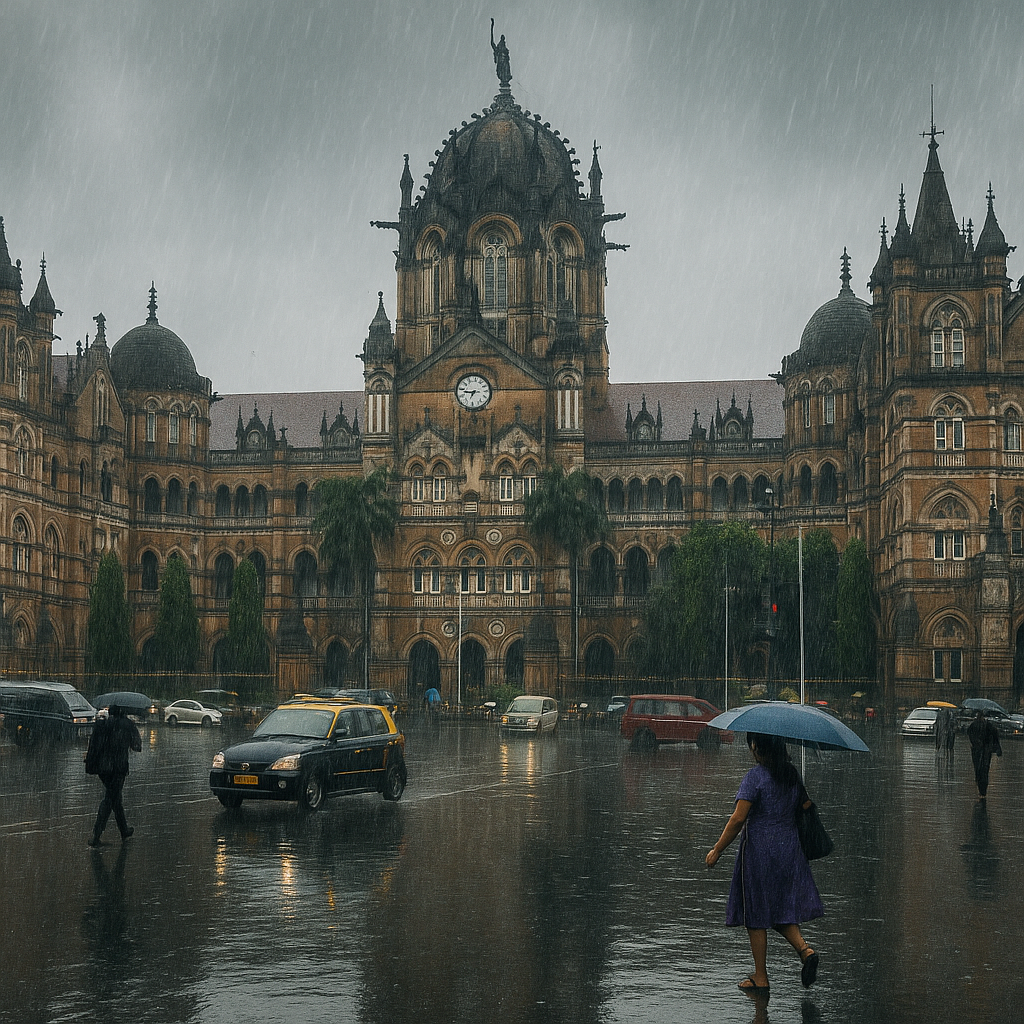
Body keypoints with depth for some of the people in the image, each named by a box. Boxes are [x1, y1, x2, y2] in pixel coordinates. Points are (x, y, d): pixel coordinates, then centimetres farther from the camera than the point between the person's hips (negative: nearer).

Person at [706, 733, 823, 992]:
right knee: (781, 910, 16)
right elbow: (807, 808, 11)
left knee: (756, 916, 5)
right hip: (789, 848, 6)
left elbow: (739, 818, -18)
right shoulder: (793, 774, 5)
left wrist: (717, 850, -11)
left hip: (758, 851, -6)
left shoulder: (755, 776, -15)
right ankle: (804, 949, -8)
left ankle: (760, 978, 11)